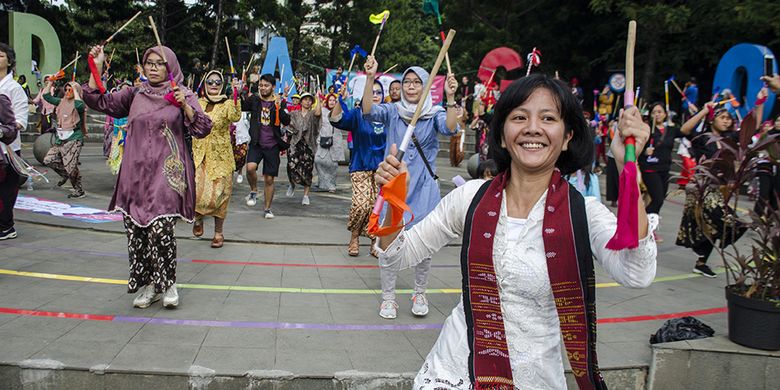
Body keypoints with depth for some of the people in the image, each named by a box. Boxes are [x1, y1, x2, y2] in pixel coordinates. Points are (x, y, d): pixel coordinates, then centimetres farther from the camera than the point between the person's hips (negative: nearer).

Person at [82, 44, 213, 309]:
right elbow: (99, 102, 11)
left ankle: (167, 283, 3)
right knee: (136, 232, 4)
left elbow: (203, 129, -3)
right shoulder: (134, 95, 14)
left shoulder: (183, 95, 5)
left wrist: (185, 106, -17)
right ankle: (147, 285, 18)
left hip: (167, 173, -4)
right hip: (136, 173, 4)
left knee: (161, 229, -16)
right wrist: (97, 67, 3)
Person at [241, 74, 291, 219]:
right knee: (250, 167, -26)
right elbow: (240, 107, -12)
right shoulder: (254, 100, 3)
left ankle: (267, 209, 20)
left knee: (269, 179, 5)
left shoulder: (280, 102, -1)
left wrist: (279, 107, -27)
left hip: (272, 145, 0)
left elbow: (286, 122, -13)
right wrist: (240, 94, -26)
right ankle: (253, 191, 2)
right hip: (256, 143, 0)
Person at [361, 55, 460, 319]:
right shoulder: (392, 111, 3)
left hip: (424, 186, 0)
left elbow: (450, 128, -18)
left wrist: (450, 98, -32)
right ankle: (388, 297, 14)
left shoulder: (434, 114, 1)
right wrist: (370, 79, -28)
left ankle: (420, 294, 24)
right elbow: (369, 112, -15)